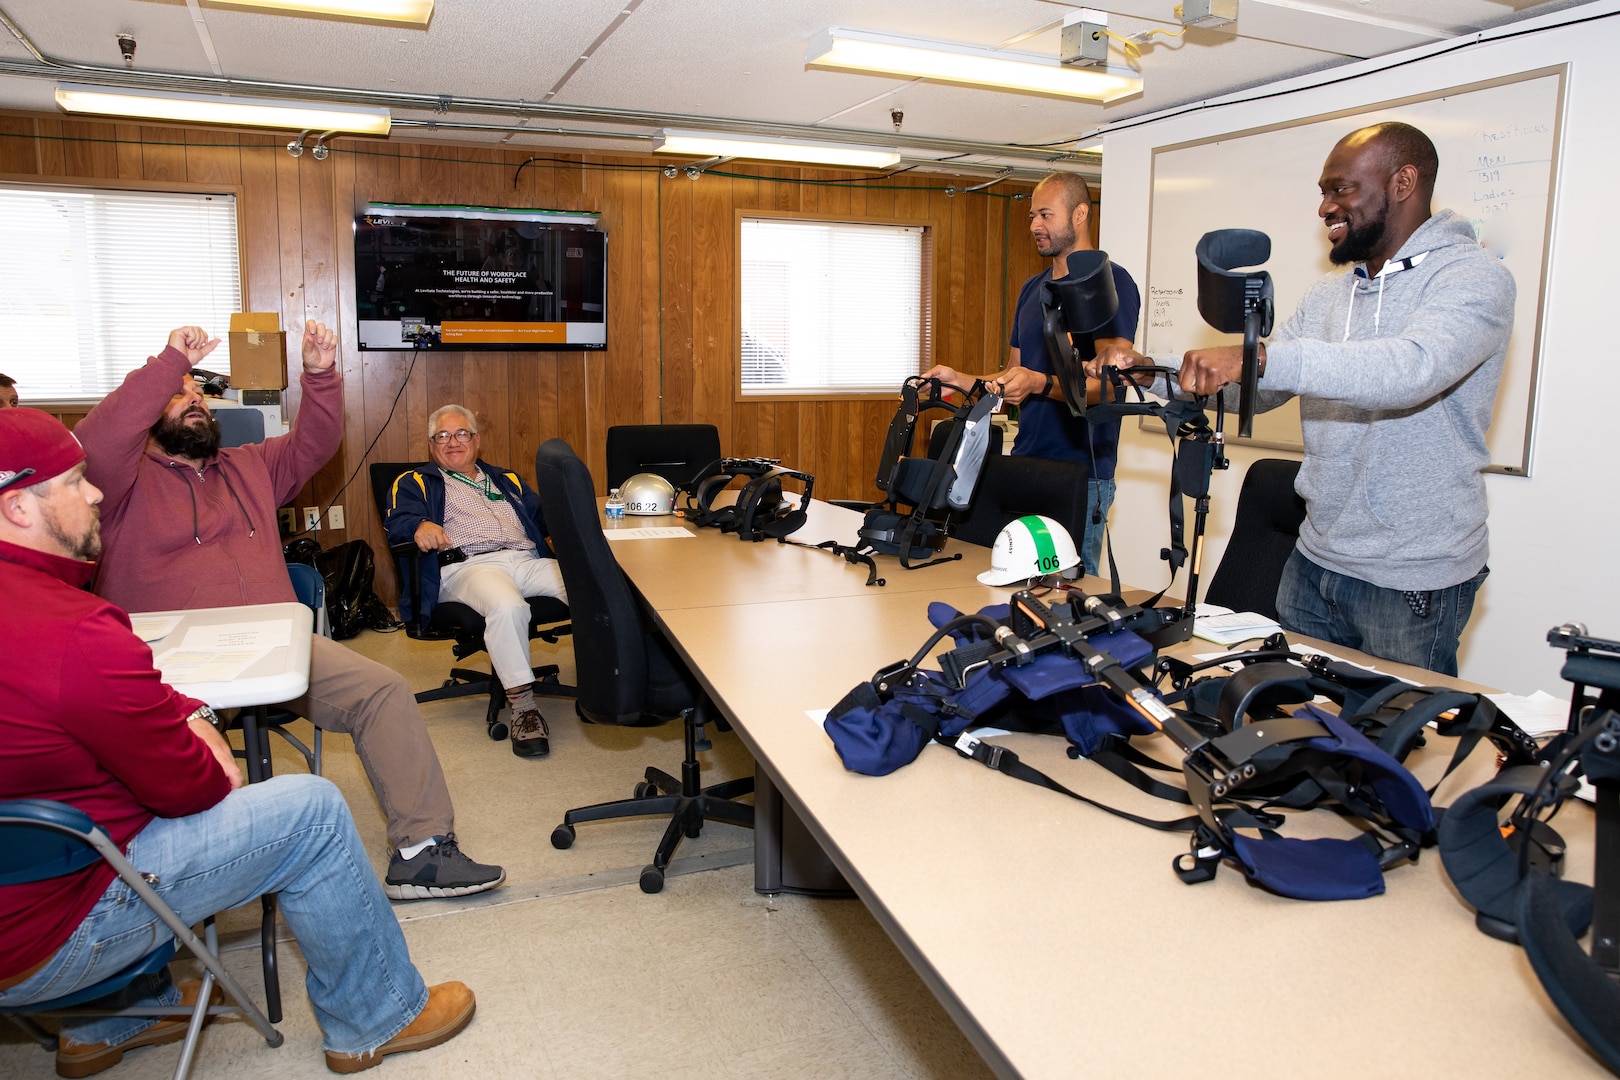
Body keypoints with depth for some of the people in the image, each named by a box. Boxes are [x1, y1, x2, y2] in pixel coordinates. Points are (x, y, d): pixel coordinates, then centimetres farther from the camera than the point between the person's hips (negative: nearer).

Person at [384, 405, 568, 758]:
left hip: (528, 560, 4)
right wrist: (421, 526, -21)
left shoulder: (507, 480, 35)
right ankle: (522, 706, -31)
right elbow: (398, 523, 4)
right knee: (507, 606, -40)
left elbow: (544, 515, 23)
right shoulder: (414, 483, 23)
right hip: (470, 566, -4)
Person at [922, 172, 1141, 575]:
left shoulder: (1109, 282, -7)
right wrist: (960, 381, 5)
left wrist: (1040, 383, -30)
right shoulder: (1032, 288, 18)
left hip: (1080, 470, -7)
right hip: (1025, 466, 8)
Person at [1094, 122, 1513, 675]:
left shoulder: (1474, 278, -12)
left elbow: (1410, 368, -32)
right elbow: (1253, 392, 12)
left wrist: (1257, 356, -41)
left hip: (1412, 583, -6)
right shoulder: (1328, 295, 11)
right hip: (1313, 565, 6)